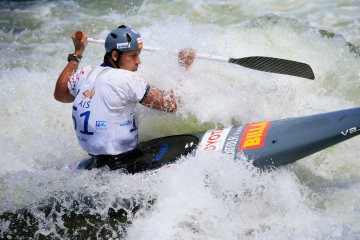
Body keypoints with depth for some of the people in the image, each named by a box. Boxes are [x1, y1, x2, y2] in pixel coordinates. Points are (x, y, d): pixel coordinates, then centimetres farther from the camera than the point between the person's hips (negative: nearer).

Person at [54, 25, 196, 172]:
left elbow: (59, 94, 25)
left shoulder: (85, 74, 4)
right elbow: (172, 105, -14)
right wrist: (184, 66, -1)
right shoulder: (127, 79, -17)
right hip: (124, 166, -8)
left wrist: (77, 54, 30)